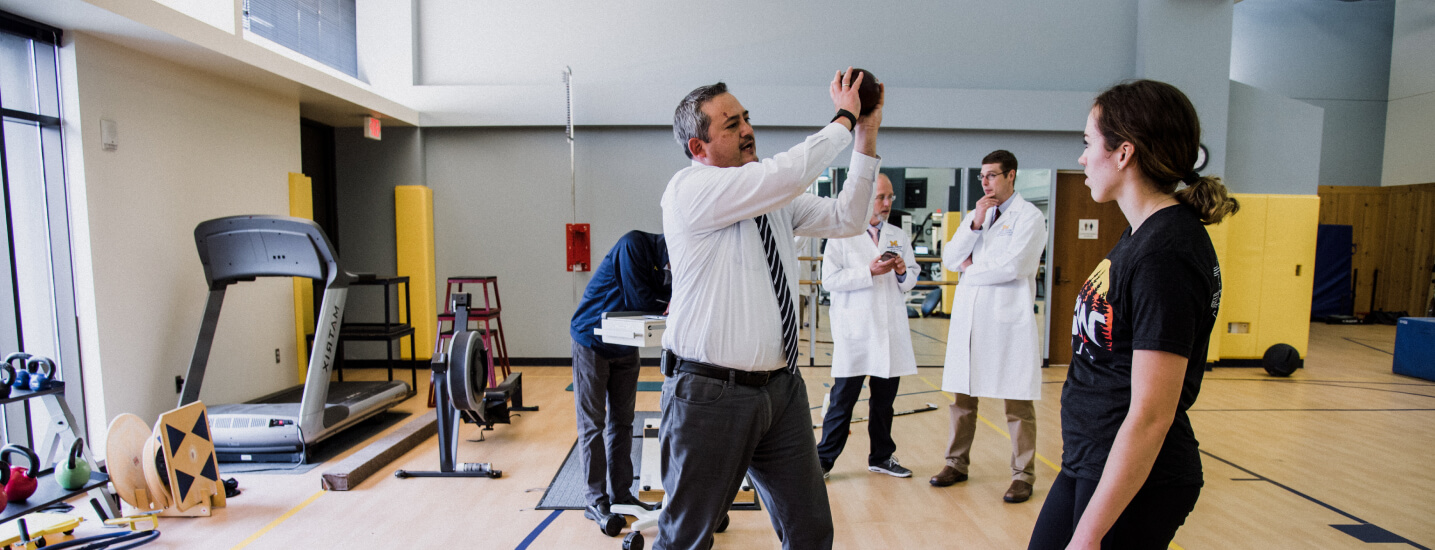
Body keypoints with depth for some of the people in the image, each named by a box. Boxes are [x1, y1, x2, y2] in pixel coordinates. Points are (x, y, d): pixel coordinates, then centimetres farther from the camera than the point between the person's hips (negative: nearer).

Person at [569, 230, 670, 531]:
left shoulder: (669, 262, -2)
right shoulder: (635, 244, -24)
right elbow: (641, 302, -26)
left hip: (625, 346, 7)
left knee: (622, 422, 10)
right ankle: (595, 501, 8)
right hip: (592, 341, -7)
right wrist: (673, 292, -13)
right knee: (592, 424, 0)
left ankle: (621, 494, 20)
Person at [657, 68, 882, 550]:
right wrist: (844, 118, -10)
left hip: (782, 387, 7)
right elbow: (788, 172, -24)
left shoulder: (777, 199, 11)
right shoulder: (690, 190, -13)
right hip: (710, 395, -7)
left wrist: (867, 137, 3)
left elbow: (845, 220, 10)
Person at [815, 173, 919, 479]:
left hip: (891, 330, 5)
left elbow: (911, 280, 17)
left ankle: (881, 457, 30)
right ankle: (824, 459, 13)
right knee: (843, 399, 0)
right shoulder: (842, 235, -1)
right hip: (855, 331, -5)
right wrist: (870, 272, -16)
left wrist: (903, 272, -6)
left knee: (885, 399, 14)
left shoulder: (899, 236, 14)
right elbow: (829, 279, -11)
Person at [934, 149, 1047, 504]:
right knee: (962, 397, 11)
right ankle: (957, 464, 23)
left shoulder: (1029, 217, -2)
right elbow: (951, 259, 5)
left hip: (1008, 320, -5)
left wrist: (972, 269, -2)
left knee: (1017, 403, 2)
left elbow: (1013, 265, -16)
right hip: (968, 318, 6)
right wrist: (975, 224, -5)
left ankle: (1023, 475, 14)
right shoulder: (974, 216, 16)